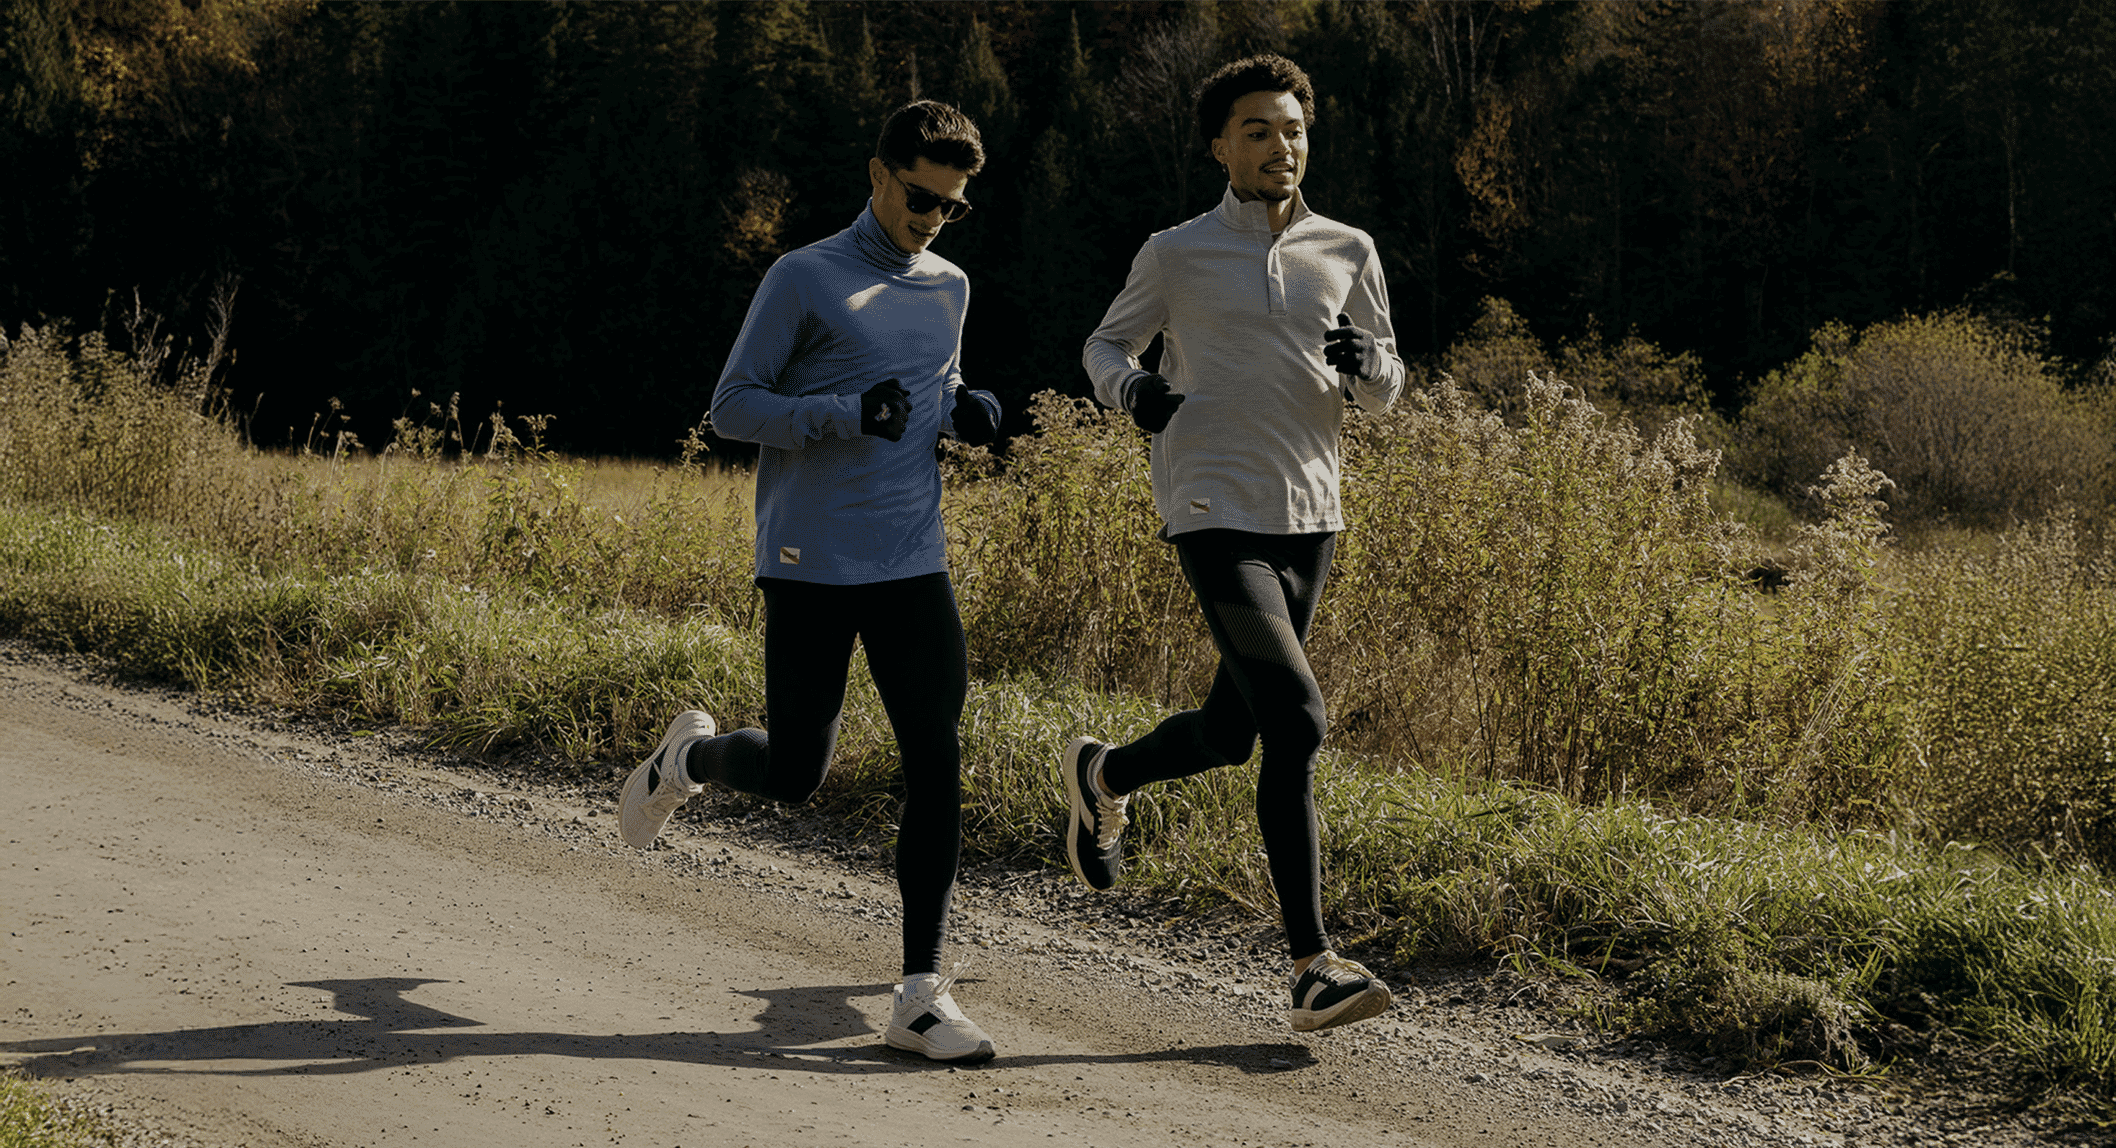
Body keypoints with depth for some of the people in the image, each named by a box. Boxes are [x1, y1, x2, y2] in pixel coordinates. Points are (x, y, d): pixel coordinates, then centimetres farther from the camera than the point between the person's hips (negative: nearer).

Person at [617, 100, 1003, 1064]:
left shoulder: (948, 289, 14)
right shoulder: (805, 280, -4)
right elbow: (732, 408, -5)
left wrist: (964, 412, 3)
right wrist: (851, 415, -19)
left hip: (914, 569, 5)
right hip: (811, 568, -4)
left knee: (936, 765, -7)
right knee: (795, 773, 2)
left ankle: (920, 996, -3)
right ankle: (689, 756, 37)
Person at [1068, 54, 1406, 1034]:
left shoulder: (1349, 253, 10)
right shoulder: (1177, 255, 1)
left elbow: (1384, 391, 16)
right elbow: (1104, 346, 13)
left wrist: (1364, 363, -9)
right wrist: (1133, 390, -10)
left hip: (1310, 519, 5)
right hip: (1217, 516, -5)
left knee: (1231, 732, 13)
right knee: (1296, 721, -17)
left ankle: (1102, 775, 46)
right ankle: (1312, 966, -13)